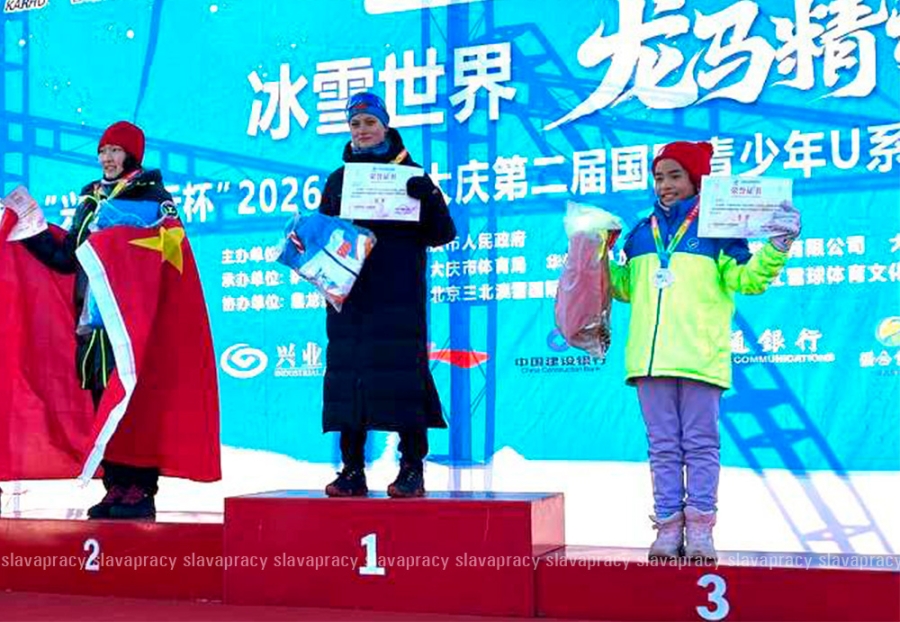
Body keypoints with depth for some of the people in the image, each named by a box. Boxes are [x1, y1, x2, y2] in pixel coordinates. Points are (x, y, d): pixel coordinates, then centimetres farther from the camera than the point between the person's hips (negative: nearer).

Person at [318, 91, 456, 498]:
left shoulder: (408, 174, 5)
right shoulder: (338, 180, 15)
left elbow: (441, 234, -1)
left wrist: (430, 198, -18)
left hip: (398, 296, -4)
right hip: (349, 294, 4)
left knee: (402, 371, -4)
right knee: (347, 374, 2)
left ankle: (412, 470, 4)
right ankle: (352, 471, 10)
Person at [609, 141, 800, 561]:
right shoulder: (642, 233, 17)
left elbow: (747, 279, -2)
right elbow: (624, 286, 27)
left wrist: (778, 245, -14)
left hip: (700, 356, -4)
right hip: (650, 358, 4)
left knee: (700, 444, 0)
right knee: (663, 446, 7)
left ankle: (700, 528, 5)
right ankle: (668, 527, 11)